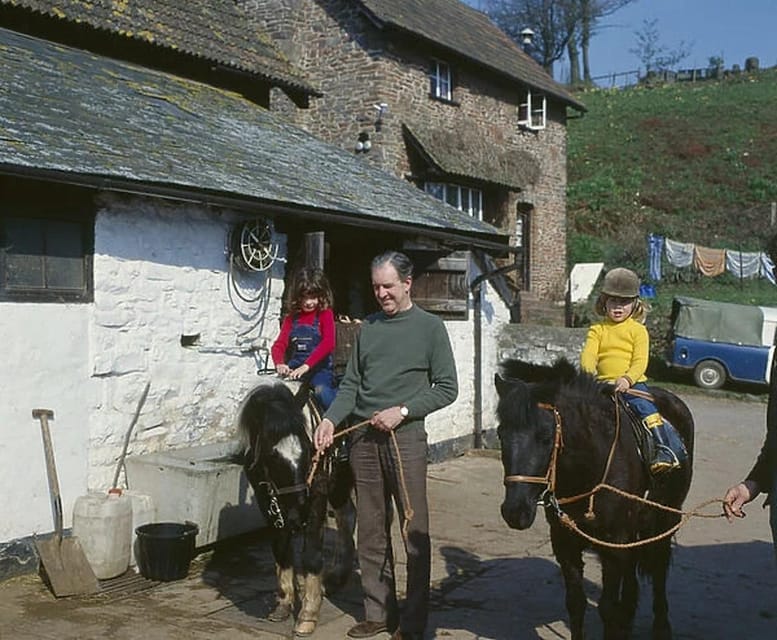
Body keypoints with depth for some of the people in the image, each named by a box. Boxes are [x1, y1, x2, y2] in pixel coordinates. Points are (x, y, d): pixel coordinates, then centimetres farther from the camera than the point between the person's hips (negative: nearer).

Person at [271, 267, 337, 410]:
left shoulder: (325, 314, 3)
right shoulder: (291, 318, 15)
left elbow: (328, 343, -12)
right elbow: (279, 344, 4)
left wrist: (307, 365, -25)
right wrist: (279, 364, -20)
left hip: (319, 367, -4)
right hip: (295, 368, 4)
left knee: (322, 390, -32)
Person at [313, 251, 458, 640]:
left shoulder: (429, 327, 1)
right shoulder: (368, 327, 13)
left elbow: (447, 388, -2)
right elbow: (351, 384, 13)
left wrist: (402, 410, -12)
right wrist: (331, 419, -3)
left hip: (405, 436, -4)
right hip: (363, 437, 5)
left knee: (414, 531, 0)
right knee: (370, 531, 10)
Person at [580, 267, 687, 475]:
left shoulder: (638, 330, 5)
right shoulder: (597, 329, 12)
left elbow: (640, 361, -6)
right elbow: (588, 354, -1)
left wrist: (627, 379, -24)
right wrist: (588, 373, -22)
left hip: (632, 383, -3)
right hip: (602, 384, 3)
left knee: (646, 408, -23)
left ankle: (669, 449, -21)